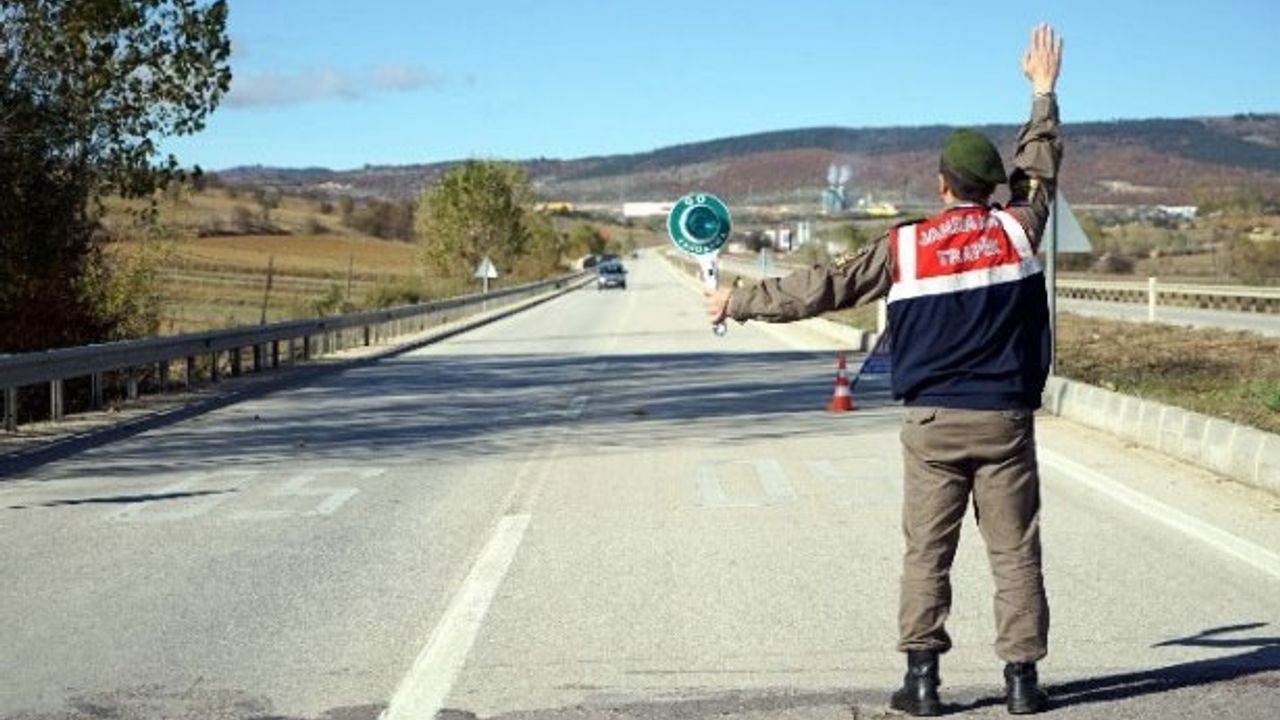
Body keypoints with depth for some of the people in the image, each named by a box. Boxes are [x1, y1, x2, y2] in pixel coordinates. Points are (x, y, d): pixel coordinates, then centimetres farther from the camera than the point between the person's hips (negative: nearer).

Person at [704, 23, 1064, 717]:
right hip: (1005, 421, 1)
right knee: (1015, 554, 6)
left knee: (926, 554, 6)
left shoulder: (906, 245, -5)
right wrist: (1043, 92, 33)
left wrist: (738, 302, 8)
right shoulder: (1017, 228, -1)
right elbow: (1039, 167, 19)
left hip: (933, 424, -1)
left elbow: (822, 287, -2)